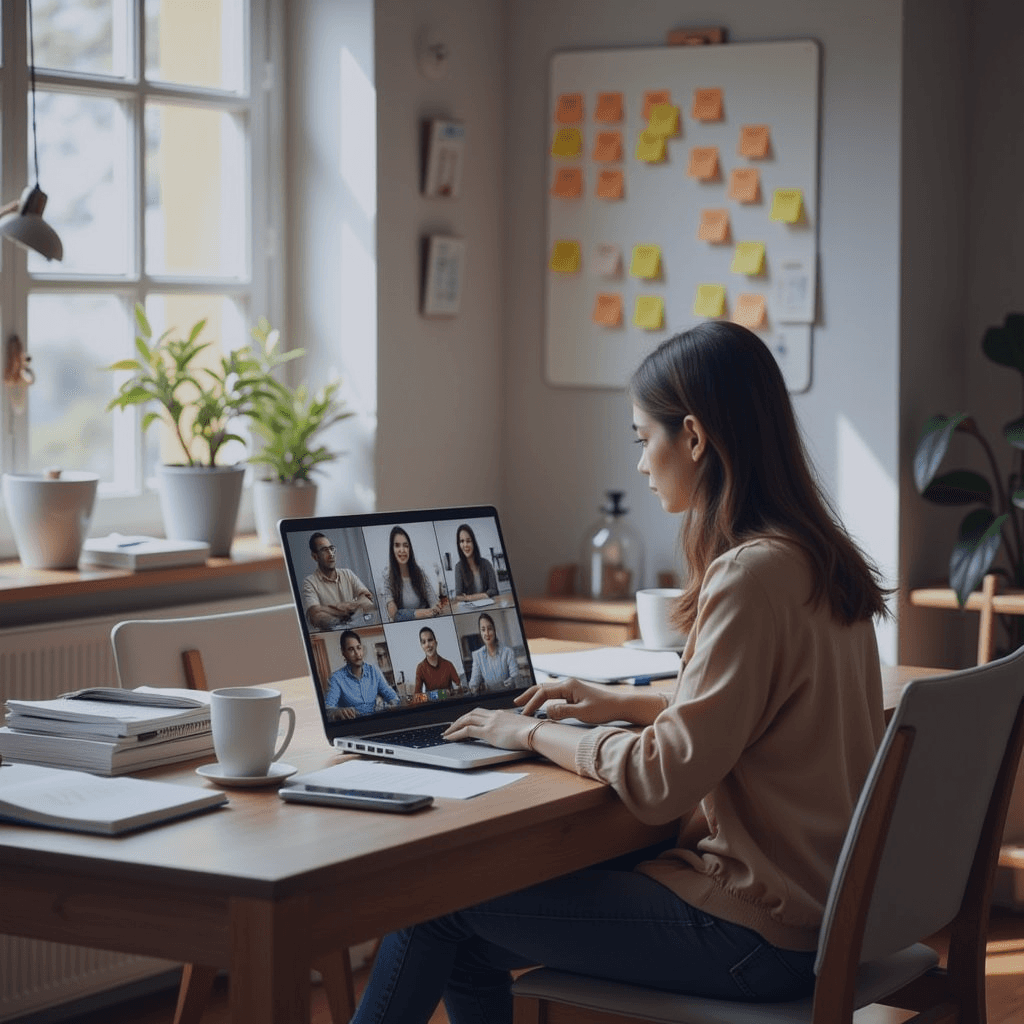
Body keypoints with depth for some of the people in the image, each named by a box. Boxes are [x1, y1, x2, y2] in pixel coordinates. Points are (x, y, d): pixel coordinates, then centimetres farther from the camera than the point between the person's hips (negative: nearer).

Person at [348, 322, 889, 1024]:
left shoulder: (752, 575, -22)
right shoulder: (816, 557, 9)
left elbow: (661, 780, -23)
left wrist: (533, 733, -8)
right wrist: (625, 703, 17)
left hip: (754, 932, -9)